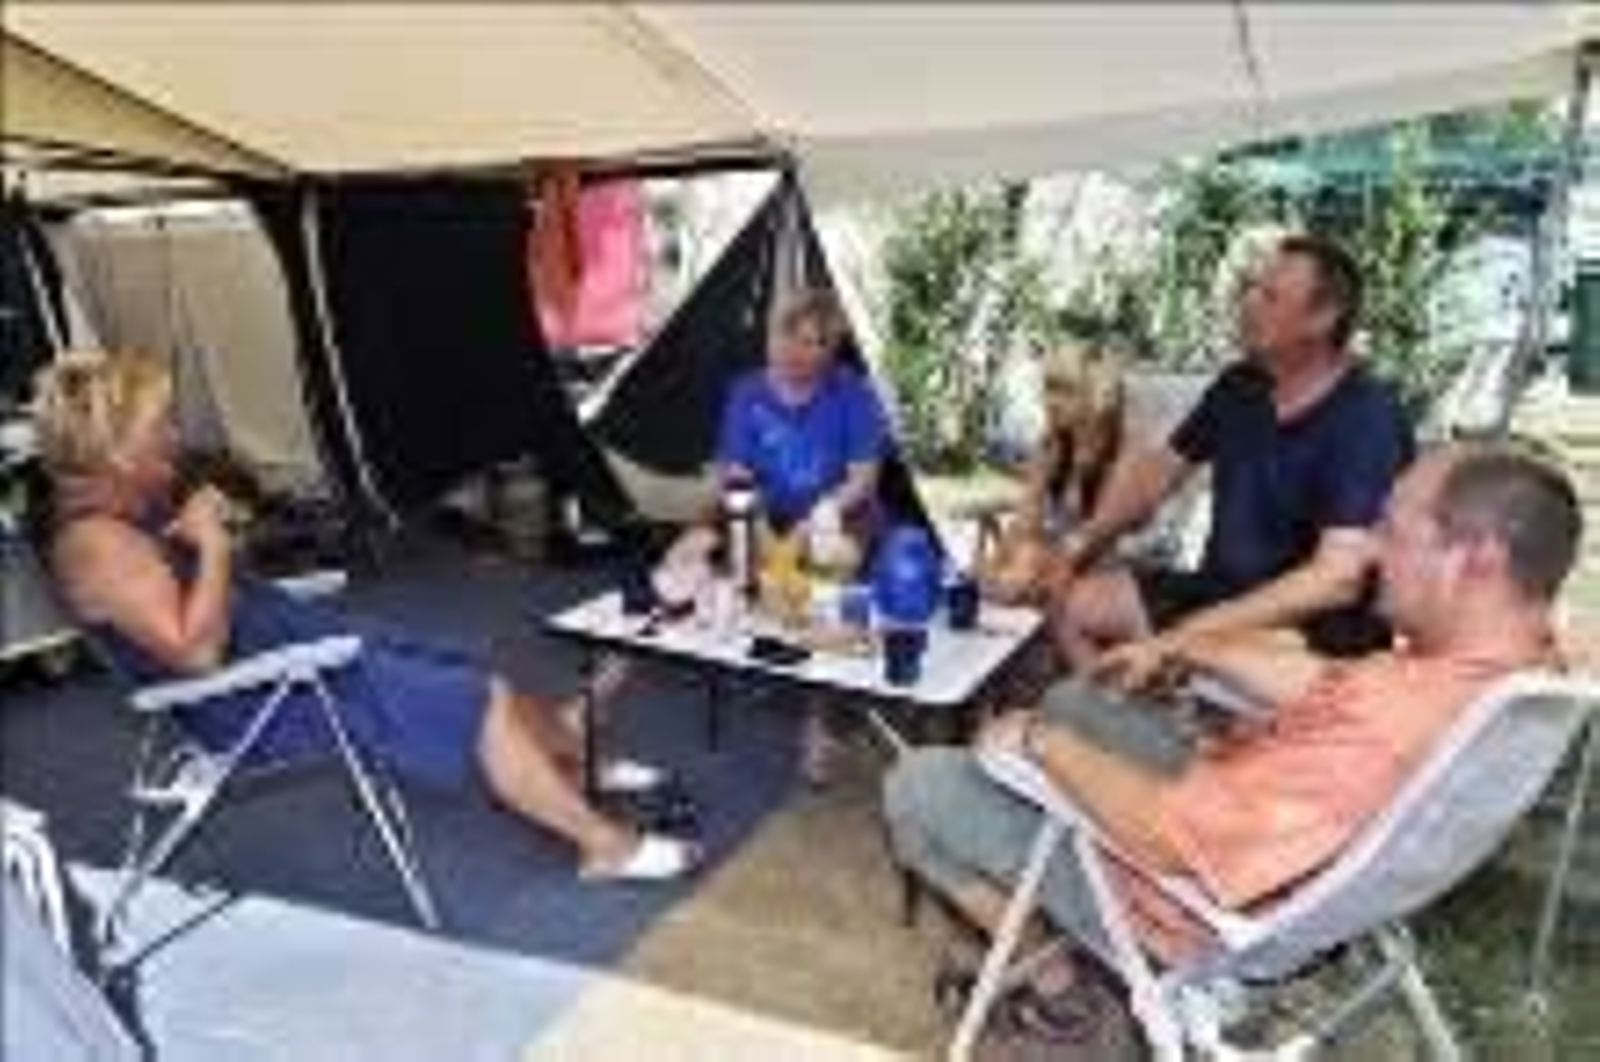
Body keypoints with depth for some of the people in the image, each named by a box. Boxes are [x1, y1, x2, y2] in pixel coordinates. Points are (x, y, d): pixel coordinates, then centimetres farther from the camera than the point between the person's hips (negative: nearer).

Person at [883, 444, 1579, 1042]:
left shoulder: (1394, 726, -40)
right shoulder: (1518, 653, -10)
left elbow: (1169, 837, -35)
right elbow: (1331, 684, 7)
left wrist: (1042, 740, -20)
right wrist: (1194, 648, 9)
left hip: (1197, 895, -9)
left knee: (916, 787, -2)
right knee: (1078, 696, 25)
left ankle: (1048, 977, 14)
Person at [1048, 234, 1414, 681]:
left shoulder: (1368, 418, -20)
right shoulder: (1241, 384, 2)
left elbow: (1337, 579, -30)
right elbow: (1161, 465, 15)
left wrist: (1182, 637, -35)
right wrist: (1088, 536, -4)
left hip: (1314, 630, -7)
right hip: (1219, 591, 8)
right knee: (1071, 599, -4)